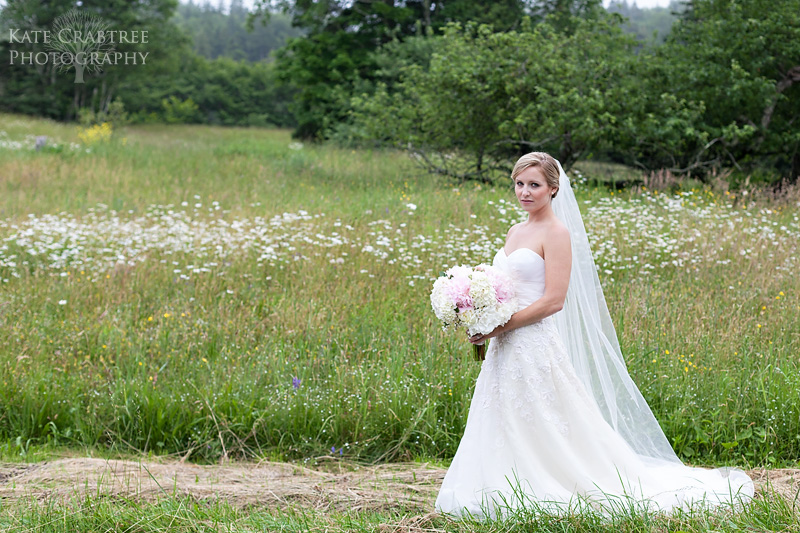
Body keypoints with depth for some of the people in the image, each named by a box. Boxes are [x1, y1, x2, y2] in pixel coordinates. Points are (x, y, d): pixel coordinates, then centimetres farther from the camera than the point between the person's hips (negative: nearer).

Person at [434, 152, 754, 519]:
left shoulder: (557, 233, -9)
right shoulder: (516, 232, 15)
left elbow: (553, 300, -16)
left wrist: (499, 327, -18)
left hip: (536, 346, -8)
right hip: (505, 349, 8)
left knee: (544, 431, -3)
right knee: (507, 431, 11)